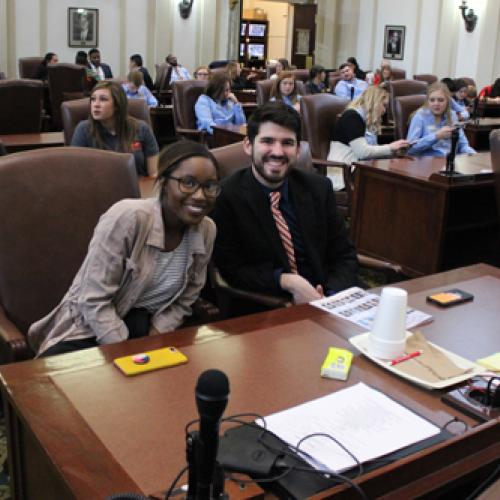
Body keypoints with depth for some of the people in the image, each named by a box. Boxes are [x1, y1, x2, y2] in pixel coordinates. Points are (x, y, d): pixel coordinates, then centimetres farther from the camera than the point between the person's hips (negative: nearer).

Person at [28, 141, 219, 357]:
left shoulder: (207, 231, -5)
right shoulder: (127, 218, -22)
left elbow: (181, 303, 5)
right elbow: (93, 301, -21)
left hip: (145, 333, 5)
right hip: (88, 333, -4)